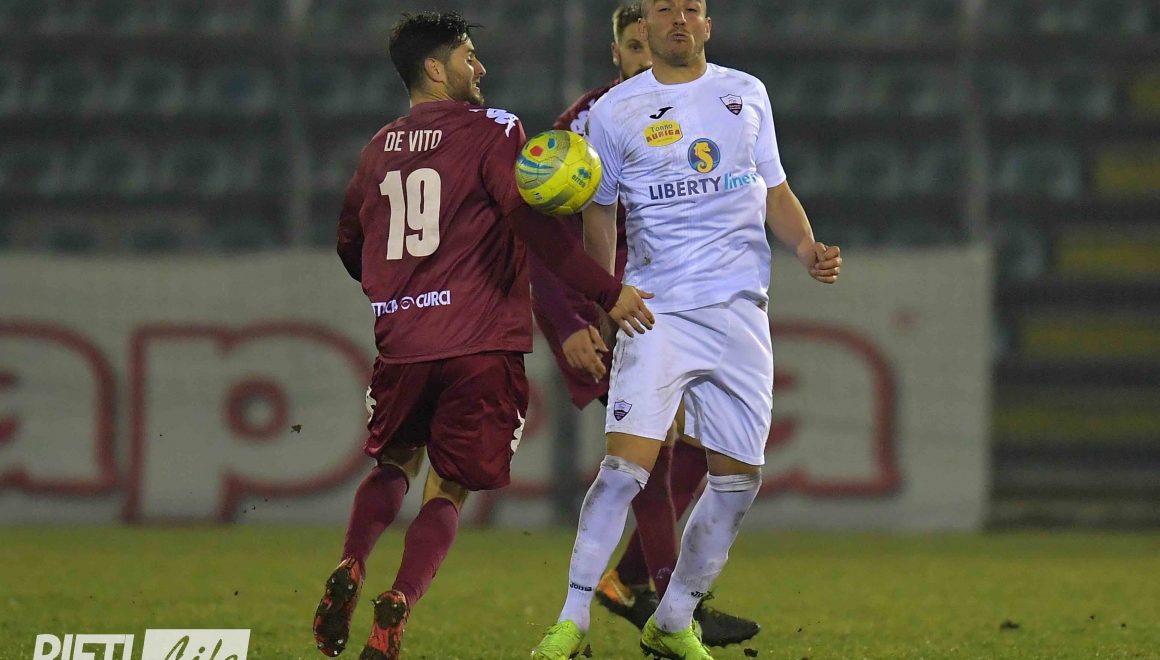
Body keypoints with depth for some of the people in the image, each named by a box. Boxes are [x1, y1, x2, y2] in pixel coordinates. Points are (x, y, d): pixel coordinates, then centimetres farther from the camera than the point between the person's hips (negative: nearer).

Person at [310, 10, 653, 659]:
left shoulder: (380, 148, 13)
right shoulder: (492, 131, -4)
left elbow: (350, 246, 23)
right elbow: (531, 221, -17)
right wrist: (609, 291, -16)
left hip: (400, 340, 4)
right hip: (481, 344, -4)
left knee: (396, 464, 23)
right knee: (448, 491, 5)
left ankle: (351, 568, -2)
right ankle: (398, 605, -15)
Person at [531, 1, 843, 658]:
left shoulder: (746, 93, 13)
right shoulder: (616, 110, 5)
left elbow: (774, 190, 18)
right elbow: (599, 210, 11)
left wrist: (808, 248, 0)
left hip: (741, 308, 3)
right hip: (658, 306, -3)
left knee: (739, 475, 3)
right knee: (628, 462, -17)